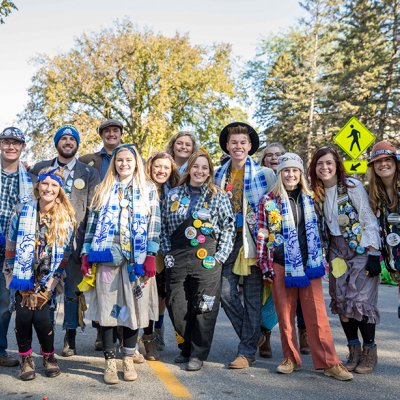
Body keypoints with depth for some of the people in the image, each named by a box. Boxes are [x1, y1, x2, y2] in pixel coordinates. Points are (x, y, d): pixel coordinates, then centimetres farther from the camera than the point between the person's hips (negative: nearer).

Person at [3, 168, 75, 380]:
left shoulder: (66, 217, -4)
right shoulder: (23, 210, -5)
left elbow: (64, 254, -3)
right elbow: (11, 244, 2)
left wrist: (50, 284, -7)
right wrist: (13, 273, 1)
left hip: (47, 278, 0)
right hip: (24, 275, 1)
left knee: (41, 316, -13)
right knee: (23, 316, -10)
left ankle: (49, 357, 13)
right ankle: (25, 359, 14)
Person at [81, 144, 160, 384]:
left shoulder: (148, 189, 10)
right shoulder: (103, 190, 14)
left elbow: (154, 225, 3)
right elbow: (92, 224, 11)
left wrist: (151, 256, -7)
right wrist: (86, 255, 2)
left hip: (136, 259, -1)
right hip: (106, 257, 1)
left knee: (133, 308, 3)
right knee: (107, 308, 0)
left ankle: (128, 360, 17)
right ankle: (110, 362, 10)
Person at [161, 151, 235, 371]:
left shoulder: (218, 197, 5)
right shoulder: (173, 195, 10)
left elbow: (228, 228, 4)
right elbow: (164, 227, 13)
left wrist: (220, 256, -4)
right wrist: (167, 253, 4)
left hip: (207, 260, -2)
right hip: (177, 259, 2)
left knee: (204, 307, 0)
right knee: (176, 307, 6)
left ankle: (198, 354, 15)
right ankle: (186, 348, 27)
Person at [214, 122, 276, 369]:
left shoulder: (265, 174, 1)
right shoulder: (220, 174, 13)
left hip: (254, 240, -4)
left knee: (253, 296, 1)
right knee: (226, 292, -1)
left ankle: (248, 351, 10)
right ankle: (253, 336, 20)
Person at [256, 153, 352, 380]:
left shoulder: (310, 198, 9)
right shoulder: (269, 200, 0)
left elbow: (318, 230, 16)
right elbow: (262, 234, 0)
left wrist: (322, 259, 13)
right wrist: (265, 265, -4)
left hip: (310, 264, 2)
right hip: (281, 266, -1)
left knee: (318, 315, 0)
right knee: (285, 315, 7)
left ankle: (329, 362, 7)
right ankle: (291, 359, 22)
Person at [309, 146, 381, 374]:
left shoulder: (352, 186, -9)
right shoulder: (317, 193, 7)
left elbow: (369, 219, -11)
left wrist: (374, 254, -15)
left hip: (361, 248, -5)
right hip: (337, 251, 5)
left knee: (360, 299, -9)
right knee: (340, 300, 3)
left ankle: (370, 352, 7)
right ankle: (354, 351, 15)